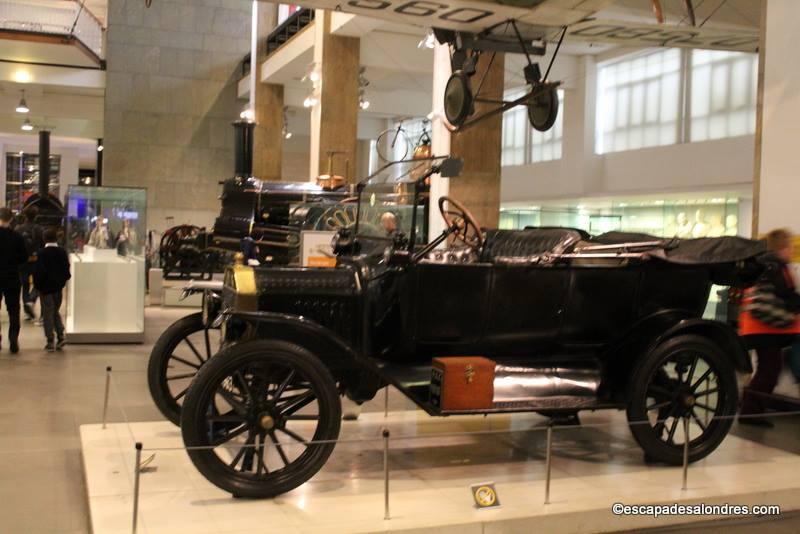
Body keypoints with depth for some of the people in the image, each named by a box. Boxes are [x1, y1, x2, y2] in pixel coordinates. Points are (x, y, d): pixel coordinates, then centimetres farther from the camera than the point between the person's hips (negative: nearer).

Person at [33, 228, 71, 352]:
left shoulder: (42, 253, -12)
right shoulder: (62, 252, 0)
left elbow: (39, 271, -13)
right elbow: (67, 269, 2)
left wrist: (37, 285, -2)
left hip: (46, 287, -4)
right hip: (58, 287, 4)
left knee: (48, 314, 2)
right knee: (56, 311, 18)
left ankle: (51, 341, 2)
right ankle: (60, 336, 6)